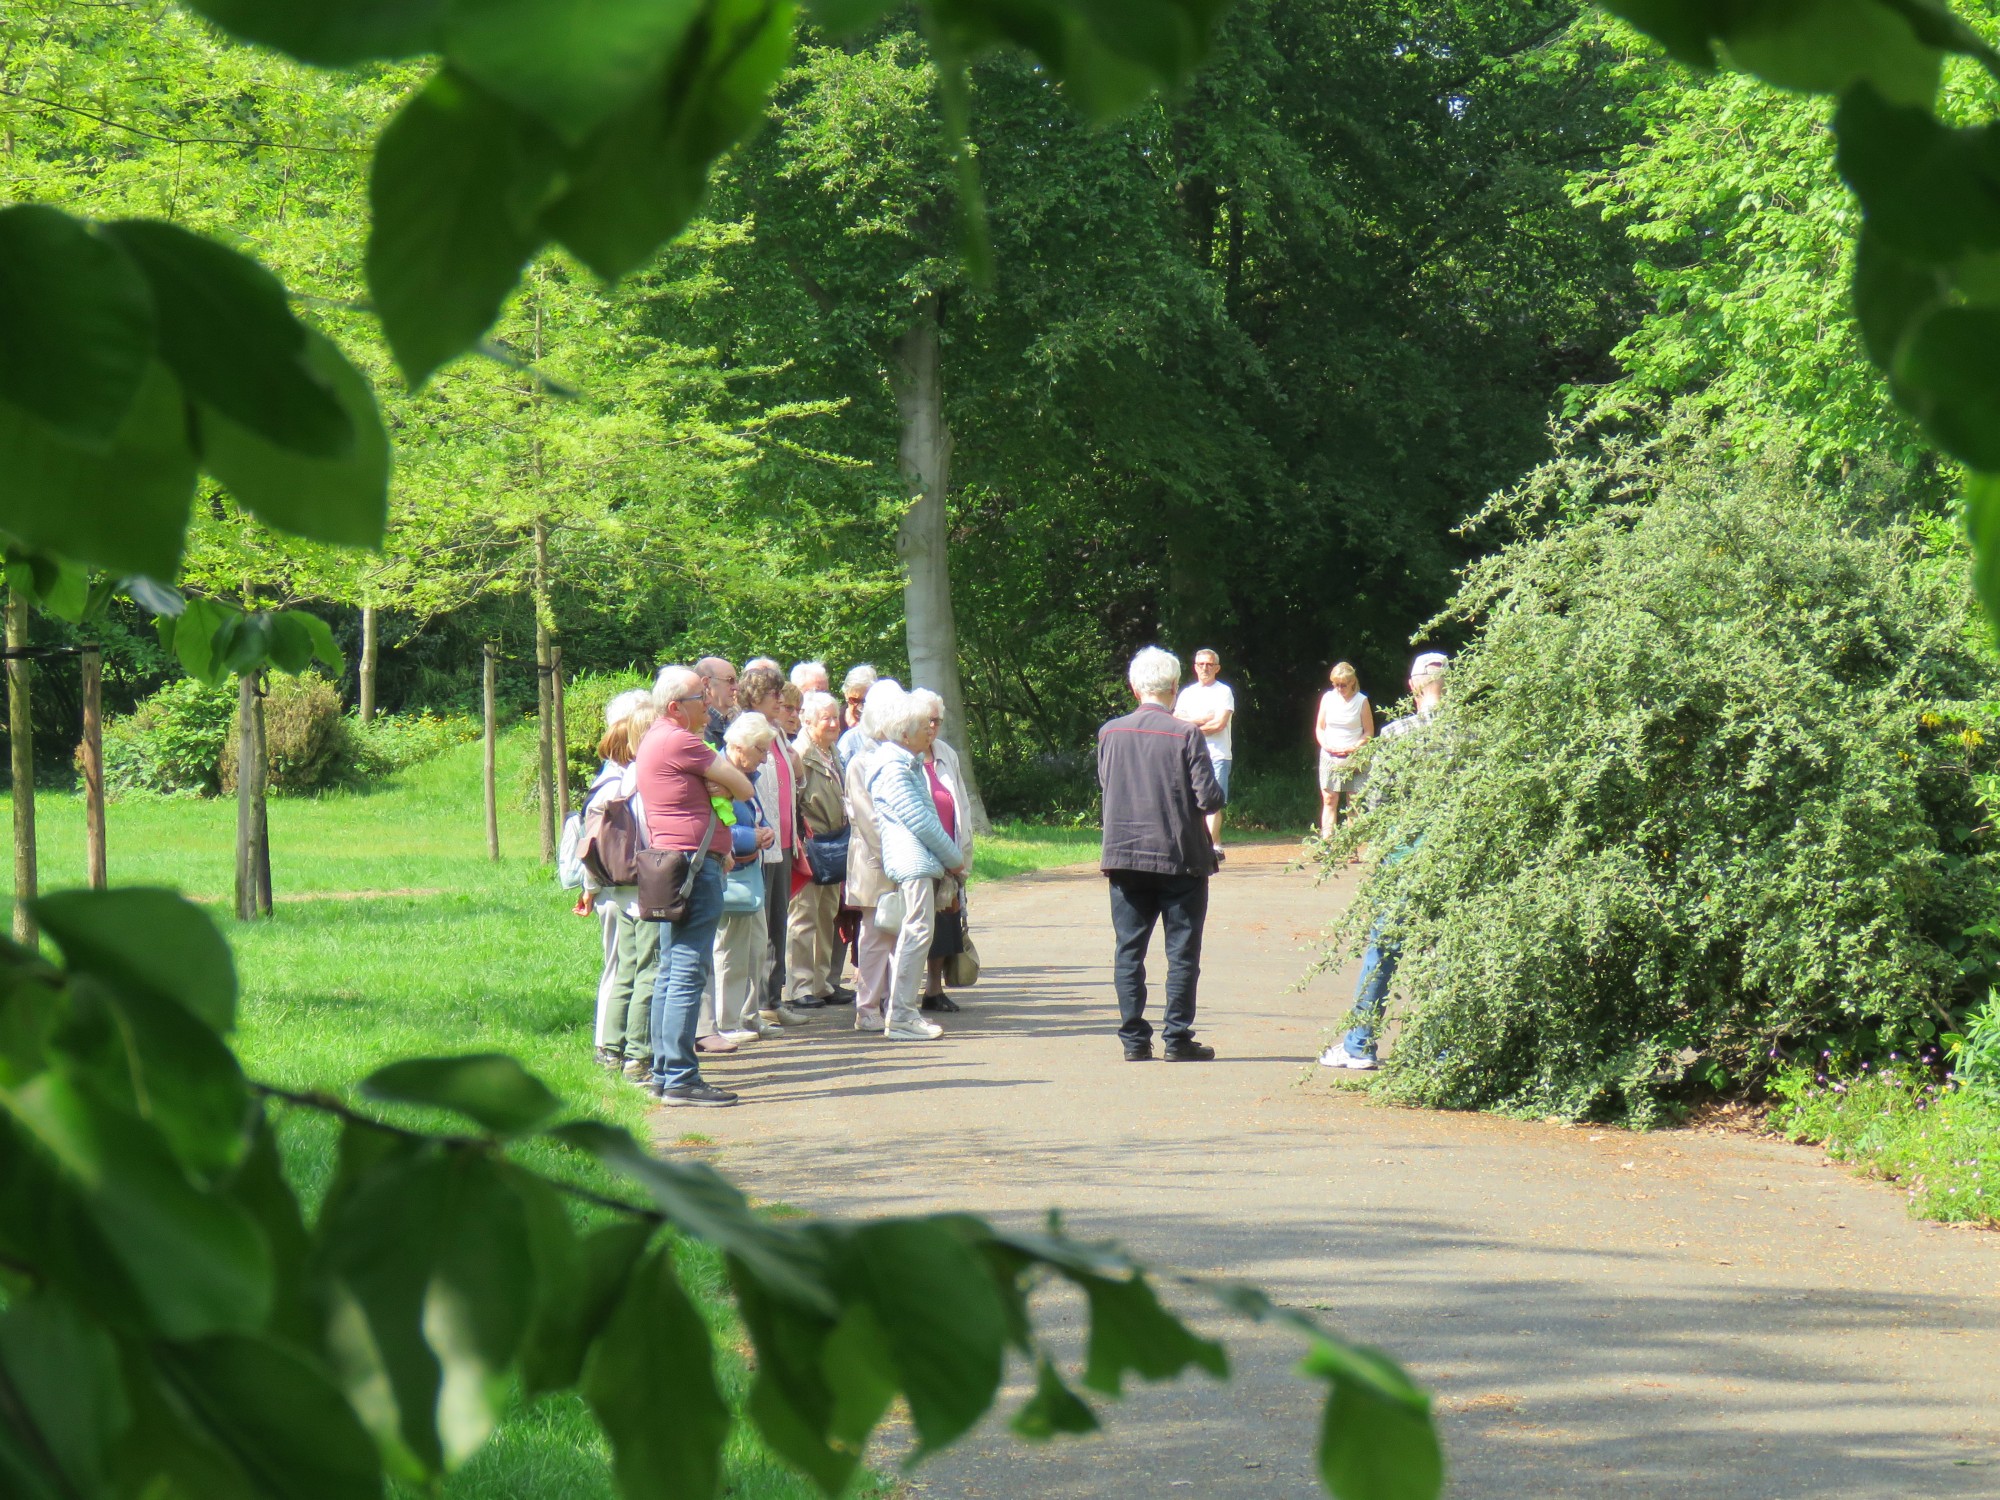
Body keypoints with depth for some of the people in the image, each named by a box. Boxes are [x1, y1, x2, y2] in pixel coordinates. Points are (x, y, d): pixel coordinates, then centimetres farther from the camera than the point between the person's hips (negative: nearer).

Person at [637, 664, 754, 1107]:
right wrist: (723, 788, 9)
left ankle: (664, 1072, 17)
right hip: (694, 864, -11)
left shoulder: (655, 739, 19)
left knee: (671, 971, 13)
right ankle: (680, 1078, -14)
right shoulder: (678, 742, -14)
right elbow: (743, 786, -9)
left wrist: (713, 789, -3)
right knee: (688, 974, -11)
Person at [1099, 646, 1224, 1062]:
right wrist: (1216, 795, 9)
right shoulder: (1186, 735, -12)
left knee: (1129, 950, 8)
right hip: (1180, 856, -3)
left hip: (1124, 856, 3)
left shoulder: (1109, 733, 0)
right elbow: (1209, 799, -13)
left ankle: (1134, 1039, 6)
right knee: (1182, 953, 4)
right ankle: (1178, 1039, 3)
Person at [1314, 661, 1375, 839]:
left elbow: (1369, 733, -1)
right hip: (1329, 756, 2)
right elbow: (1319, 728, 11)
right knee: (1329, 800, -3)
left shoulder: (1361, 701, -4)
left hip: (1353, 757, -2)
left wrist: (1354, 748, -16)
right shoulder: (1327, 698, 4)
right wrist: (1325, 745, -7)